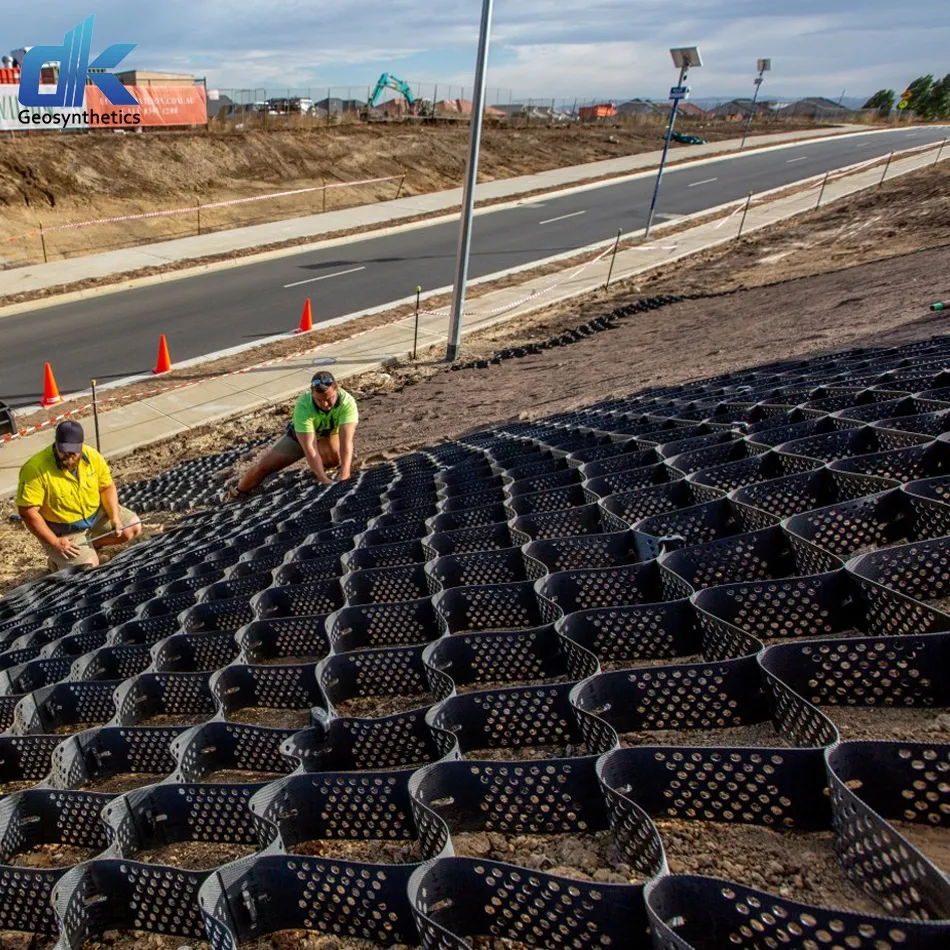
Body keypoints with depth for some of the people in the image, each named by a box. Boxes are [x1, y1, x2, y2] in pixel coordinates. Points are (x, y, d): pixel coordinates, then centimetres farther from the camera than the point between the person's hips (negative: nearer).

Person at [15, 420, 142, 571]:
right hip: (63, 530, -5)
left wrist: (115, 517, -14)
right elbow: (27, 512, -25)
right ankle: (58, 559, 12)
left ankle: (90, 546, 10)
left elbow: (107, 487, 0)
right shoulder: (35, 469, -28)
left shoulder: (91, 455, -12)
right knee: (89, 567, -19)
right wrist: (54, 542, -26)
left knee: (133, 528, -2)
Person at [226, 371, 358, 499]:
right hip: (299, 436, 1)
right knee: (264, 466, -2)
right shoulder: (303, 405, -38)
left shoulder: (347, 402, -37)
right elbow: (309, 448, -42)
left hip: (330, 436, 0)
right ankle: (236, 493, 25)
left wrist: (343, 476, -56)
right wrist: (324, 480, -51)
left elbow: (346, 441, -43)